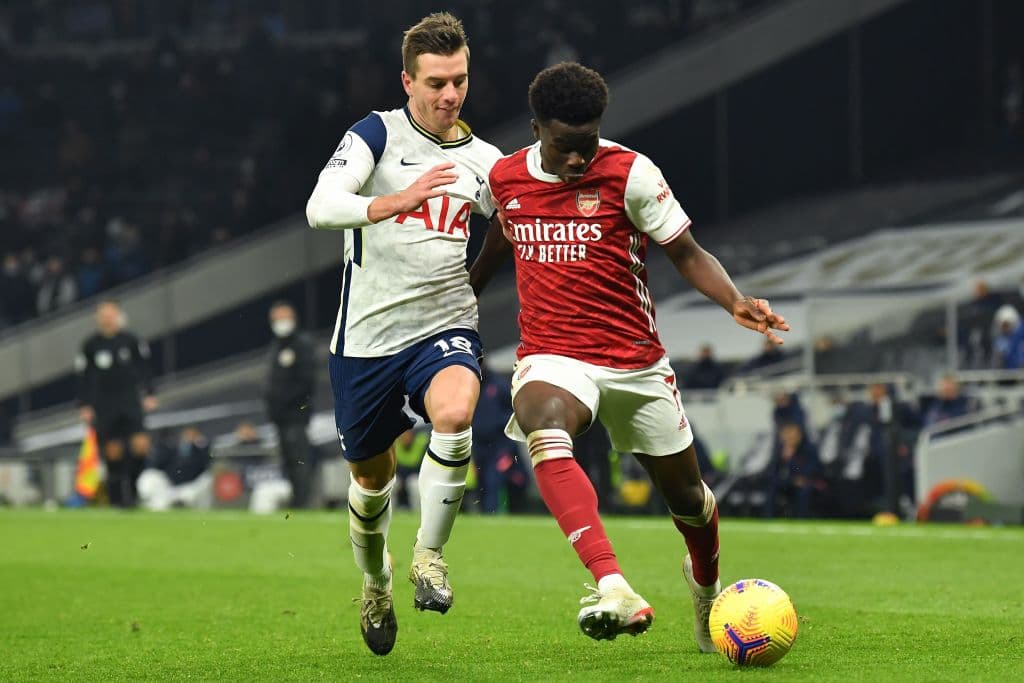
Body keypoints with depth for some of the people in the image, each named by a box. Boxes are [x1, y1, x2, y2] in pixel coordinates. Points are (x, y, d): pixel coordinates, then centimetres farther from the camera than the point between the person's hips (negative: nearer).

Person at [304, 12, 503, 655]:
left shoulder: (482, 160, 5)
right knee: (371, 474, 13)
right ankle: (376, 585, 41)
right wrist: (397, 201, -36)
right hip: (367, 335, -1)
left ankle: (429, 555, -14)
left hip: (445, 327, 1)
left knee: (454, 415, -31)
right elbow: (320, 207, -22)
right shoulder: (376, 133, -7)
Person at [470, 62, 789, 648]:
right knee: (542, 425, -36)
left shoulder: (631, 174, -9)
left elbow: (687, 253, -5)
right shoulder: (506, 178, 0)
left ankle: (706, 583, 50)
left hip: (636, 361, 0)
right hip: (552, 357, 0)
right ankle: (614, 590, -48)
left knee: (686, 493, 12)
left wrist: (736, 303, -23)